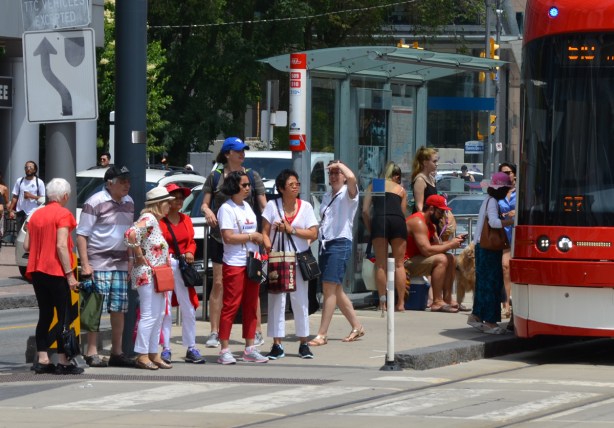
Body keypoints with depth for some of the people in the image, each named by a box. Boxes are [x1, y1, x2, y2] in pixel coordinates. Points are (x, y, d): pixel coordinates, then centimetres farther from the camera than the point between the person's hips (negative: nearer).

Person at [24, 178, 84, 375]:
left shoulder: (36, 215, 11)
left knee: (45, 315, 11)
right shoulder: (63, 214, -9)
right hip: (56, 271, -7)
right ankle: (62, 362, -5)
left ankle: (42, 360, 9)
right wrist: (69, 274, -16)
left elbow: (26, 245, 10)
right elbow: (61, 245, -16)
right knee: (64, 316, -3)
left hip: (37, 270, 7)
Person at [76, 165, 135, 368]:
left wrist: (130, 262, 17)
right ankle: (92, 352, -1)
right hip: (99, 265, -6)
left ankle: (117, 353, 13)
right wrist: (85, 264, -15)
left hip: (121, 265, 7)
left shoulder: (129, 203, 14)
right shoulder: (95, 203, -7)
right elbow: (81, 235, -8)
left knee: (119, 310, 7)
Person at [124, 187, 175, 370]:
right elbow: (130, 234, -29)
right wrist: (140, 257, -20)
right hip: (147, 274, -10)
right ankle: (142, 356, -7)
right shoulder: (148, 219, -14)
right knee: (149, 315, -10)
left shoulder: (155, 221, 16)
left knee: (158, 316, 12)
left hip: (158, 276, 10)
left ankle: (153, 354, 16)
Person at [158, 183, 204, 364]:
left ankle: (191, 349, 13)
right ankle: (166, 349, 5)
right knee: (165, 310, -1)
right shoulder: (159, 220, -8)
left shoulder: (186, 220, 13)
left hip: (183, 266, 6)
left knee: (189, 309, 6)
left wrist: (190, 253, 0)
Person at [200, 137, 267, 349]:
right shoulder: (215, 177, 6)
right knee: (218, 284, 1)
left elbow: (264, 206, 3)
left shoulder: (252, 177, 6)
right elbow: (205, 204, 8)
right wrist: (208, 212, -15)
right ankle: (214, 333, 5)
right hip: (220, 237, 0)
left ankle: (257, 332, 5)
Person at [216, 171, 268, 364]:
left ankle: (250, 348, 14)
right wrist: (252, 236, -10)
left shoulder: (247, 206, 16)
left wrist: (258, 237, 3)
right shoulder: (227, 209, -9)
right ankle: (224, 351, -6)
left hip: (252, 263, 8)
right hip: (234, 264, -8)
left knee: (251, 306, 9)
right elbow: (228, 237, -17)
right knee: (231, 306, -8)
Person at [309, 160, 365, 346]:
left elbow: (351, 177, -27)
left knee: (330, 289, -12)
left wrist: (339, 164, -10)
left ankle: (322, 335, -12)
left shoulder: (348, 194, -5)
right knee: (335, 290, 11)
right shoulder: (327, 196, 19)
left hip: (340, 244, -9)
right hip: (325, 244, 9)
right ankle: (357, 327, 23)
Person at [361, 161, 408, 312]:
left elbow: (365, 210, 14)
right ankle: (401, 303, 3)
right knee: (399, 264, 6)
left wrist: (370, 230, 21)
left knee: (381, 264, 4)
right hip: (397, 220, 0)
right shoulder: (401, 189, 26)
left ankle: (382, 302, -1)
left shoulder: (373, 186, 24)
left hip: (379, 220, 0)